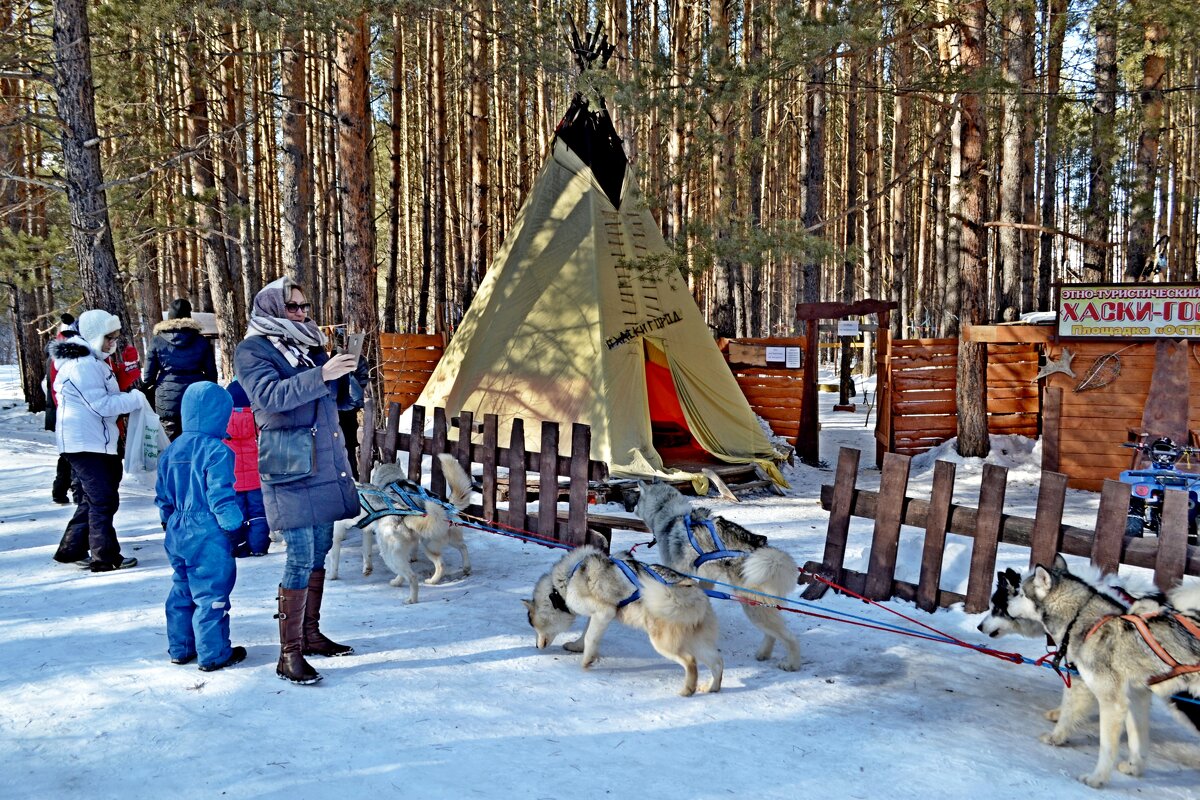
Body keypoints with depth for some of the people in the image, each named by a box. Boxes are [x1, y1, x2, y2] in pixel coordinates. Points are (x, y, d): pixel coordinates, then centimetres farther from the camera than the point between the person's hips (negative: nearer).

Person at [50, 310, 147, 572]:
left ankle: (71, 549, 25)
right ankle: (106, 557, -1)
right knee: (103, 500, -7)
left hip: (97, 440, 11)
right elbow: (102, 405, -20)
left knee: (92, 499, 17)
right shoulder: (82, 365, -17)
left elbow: (105, 397, 22)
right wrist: (135, 398, -12)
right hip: (85, 442, -11)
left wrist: (126, 398, 5)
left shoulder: (92, 361, 16)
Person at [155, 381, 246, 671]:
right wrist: (234, 524, -11)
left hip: (177, 534, 8)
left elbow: (162, 495, 16)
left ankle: (179, 648, 28)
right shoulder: (216, 450, -16)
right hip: (208, 537, -8)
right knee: (211, 595, 1)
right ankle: (213, 654, 8)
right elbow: (221, 495, -19)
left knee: (181, 591, 19)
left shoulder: (171, 451, 9)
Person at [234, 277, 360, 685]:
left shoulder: (310, 344, 16)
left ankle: (311, 634, 25)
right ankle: (289, 652, -2)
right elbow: (269, 395, -21)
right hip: (289, 468, -7)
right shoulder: (252, 350, -3)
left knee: (319, 552, 12)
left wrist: (347, 370, 3)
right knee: (300, 556, -9)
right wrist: (320, 375, -28)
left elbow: (340, 398, 22)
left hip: (326, 463, 7)